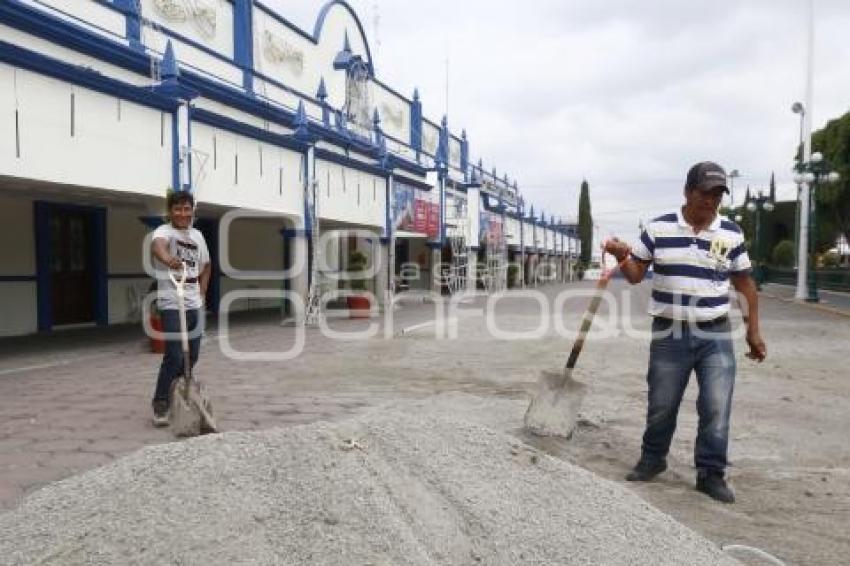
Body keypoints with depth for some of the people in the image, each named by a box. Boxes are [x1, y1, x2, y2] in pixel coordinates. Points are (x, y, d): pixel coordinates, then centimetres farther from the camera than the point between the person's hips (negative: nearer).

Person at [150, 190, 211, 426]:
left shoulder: (197, 235, 12)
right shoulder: (164, 231, -9)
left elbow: (205, 266, 25)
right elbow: (157, 245, -34)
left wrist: (201, 293, 14)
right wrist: (167, 259, -57)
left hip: (194, 305, 7)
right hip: (172, 305, -7)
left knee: (191, 357, 12)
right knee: (174, 356, -11)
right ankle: (160, 406, 2)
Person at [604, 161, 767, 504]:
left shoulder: (731, 234, 2)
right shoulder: (658, 229, -3)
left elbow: (744, 284, 10)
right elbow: (635, 275, 2)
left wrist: (753, 331, 7)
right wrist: (622, 257, -20)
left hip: (716, 335, 1)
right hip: (669, 335, -1)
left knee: (716, 407, 0)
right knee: (661, 405, 9)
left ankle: (711, 473, 15)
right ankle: (652, 459, 30)